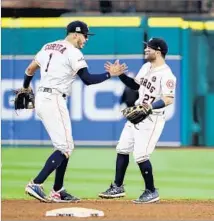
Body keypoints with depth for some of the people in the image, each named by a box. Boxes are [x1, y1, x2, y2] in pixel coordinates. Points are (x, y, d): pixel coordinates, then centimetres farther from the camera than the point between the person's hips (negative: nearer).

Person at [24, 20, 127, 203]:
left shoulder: (48, 47, 15)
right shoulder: (73, 53, -10)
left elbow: (30, 69, 22)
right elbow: (88, 79, -16)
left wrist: (25, 88, 38)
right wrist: (110, 74, -8)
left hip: (41, 98, 9)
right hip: (54, 100, -9)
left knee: (66, 146, 15)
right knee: (64, 148, -10)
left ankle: (57, 192, 13)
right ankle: (36, 184, -21)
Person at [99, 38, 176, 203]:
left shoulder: (166, 75, -19)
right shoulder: (146, 67, 8)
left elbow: (169, 99, -27)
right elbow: (135, 85, 20)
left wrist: (151, 106, -40)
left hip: (152, 119, -9)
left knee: (141, 155, -12)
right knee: (122, 149, 13)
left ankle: (151, 192, 3)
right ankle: (118, 187, 24)